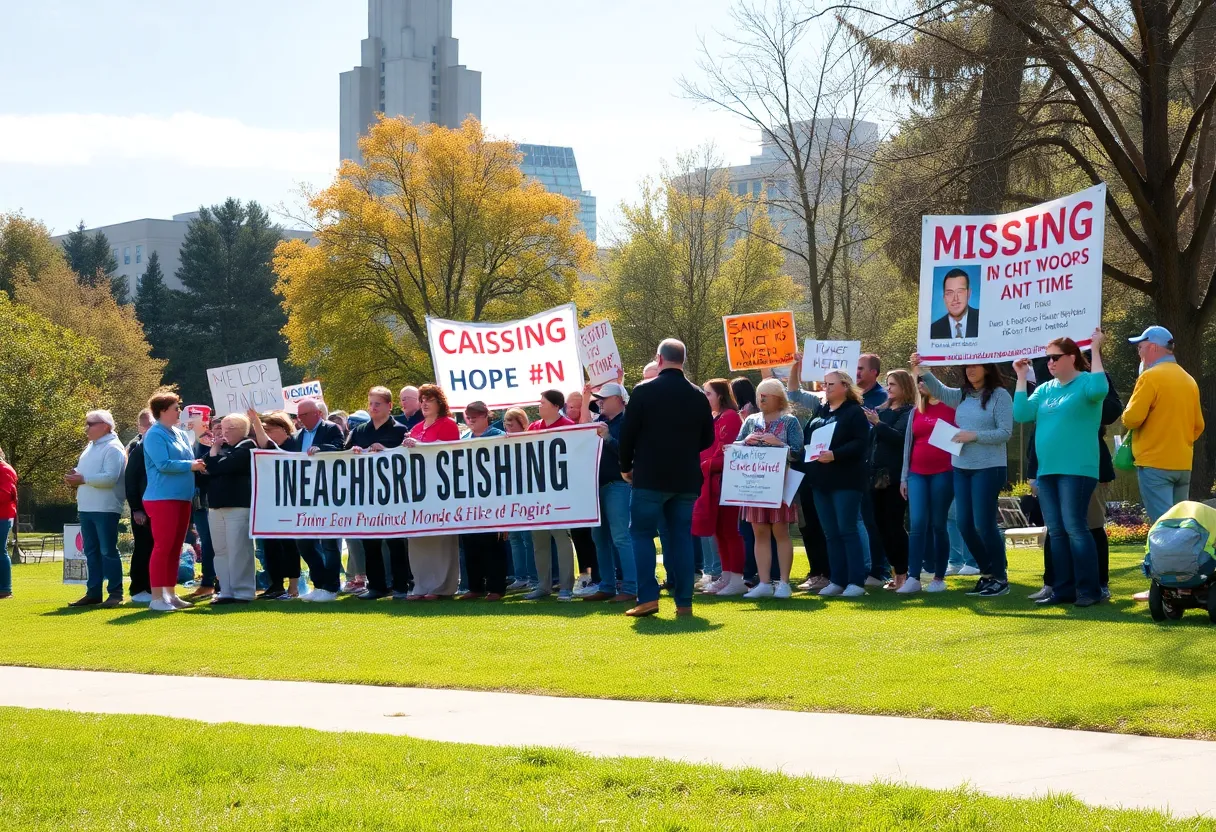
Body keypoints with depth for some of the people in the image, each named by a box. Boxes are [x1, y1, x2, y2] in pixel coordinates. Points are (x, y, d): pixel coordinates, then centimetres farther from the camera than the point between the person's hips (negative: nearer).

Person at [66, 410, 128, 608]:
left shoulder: (113, 448, -12)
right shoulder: (91, 447, 18)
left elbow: (111, 477, -22)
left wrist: (83, 479, -22)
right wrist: (75, 476, 0)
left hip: (105, 508, -9)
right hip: (86, 508, 9)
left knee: (108, 552, -5)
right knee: (91, 552, 11)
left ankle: (115, 593, 0)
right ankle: (93, 593, 16)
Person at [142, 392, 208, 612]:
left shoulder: (180, 435, 16)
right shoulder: (155, 435, -9)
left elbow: (192, 461, 23)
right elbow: (163, 464, -18)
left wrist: (200, 465, 3)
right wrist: (190, 466, -13)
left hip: (182, 498, 8)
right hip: (162, 498, -8)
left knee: (175, 548, 11)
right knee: (163, 546, -9)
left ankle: (170, 594, 17)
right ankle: (157, 598, -8)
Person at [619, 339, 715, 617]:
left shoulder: (644, 391, -8)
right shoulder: (698, 396, 3)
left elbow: (628, 433, -6)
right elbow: (708, 439, 10)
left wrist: (626, 467, 8)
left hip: (650, 477, -4)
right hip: (686, 479, 4)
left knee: (642, 534, 3)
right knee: (681, 537, 8)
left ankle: (648, 597, -8)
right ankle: (684, 601, 5)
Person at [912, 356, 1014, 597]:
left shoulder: (999, 395, -7)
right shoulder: (962, 395, 10)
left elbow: (1005, 433, -12)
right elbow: (938, 390, -4)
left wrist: (974, 436, -17)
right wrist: (922, 372, -20)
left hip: (989, 468, -7)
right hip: (961, 468, 7)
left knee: (984, 523, -5)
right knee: (965, 525, 7)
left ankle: (1000, 577, 8)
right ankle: (987, 573, 20)